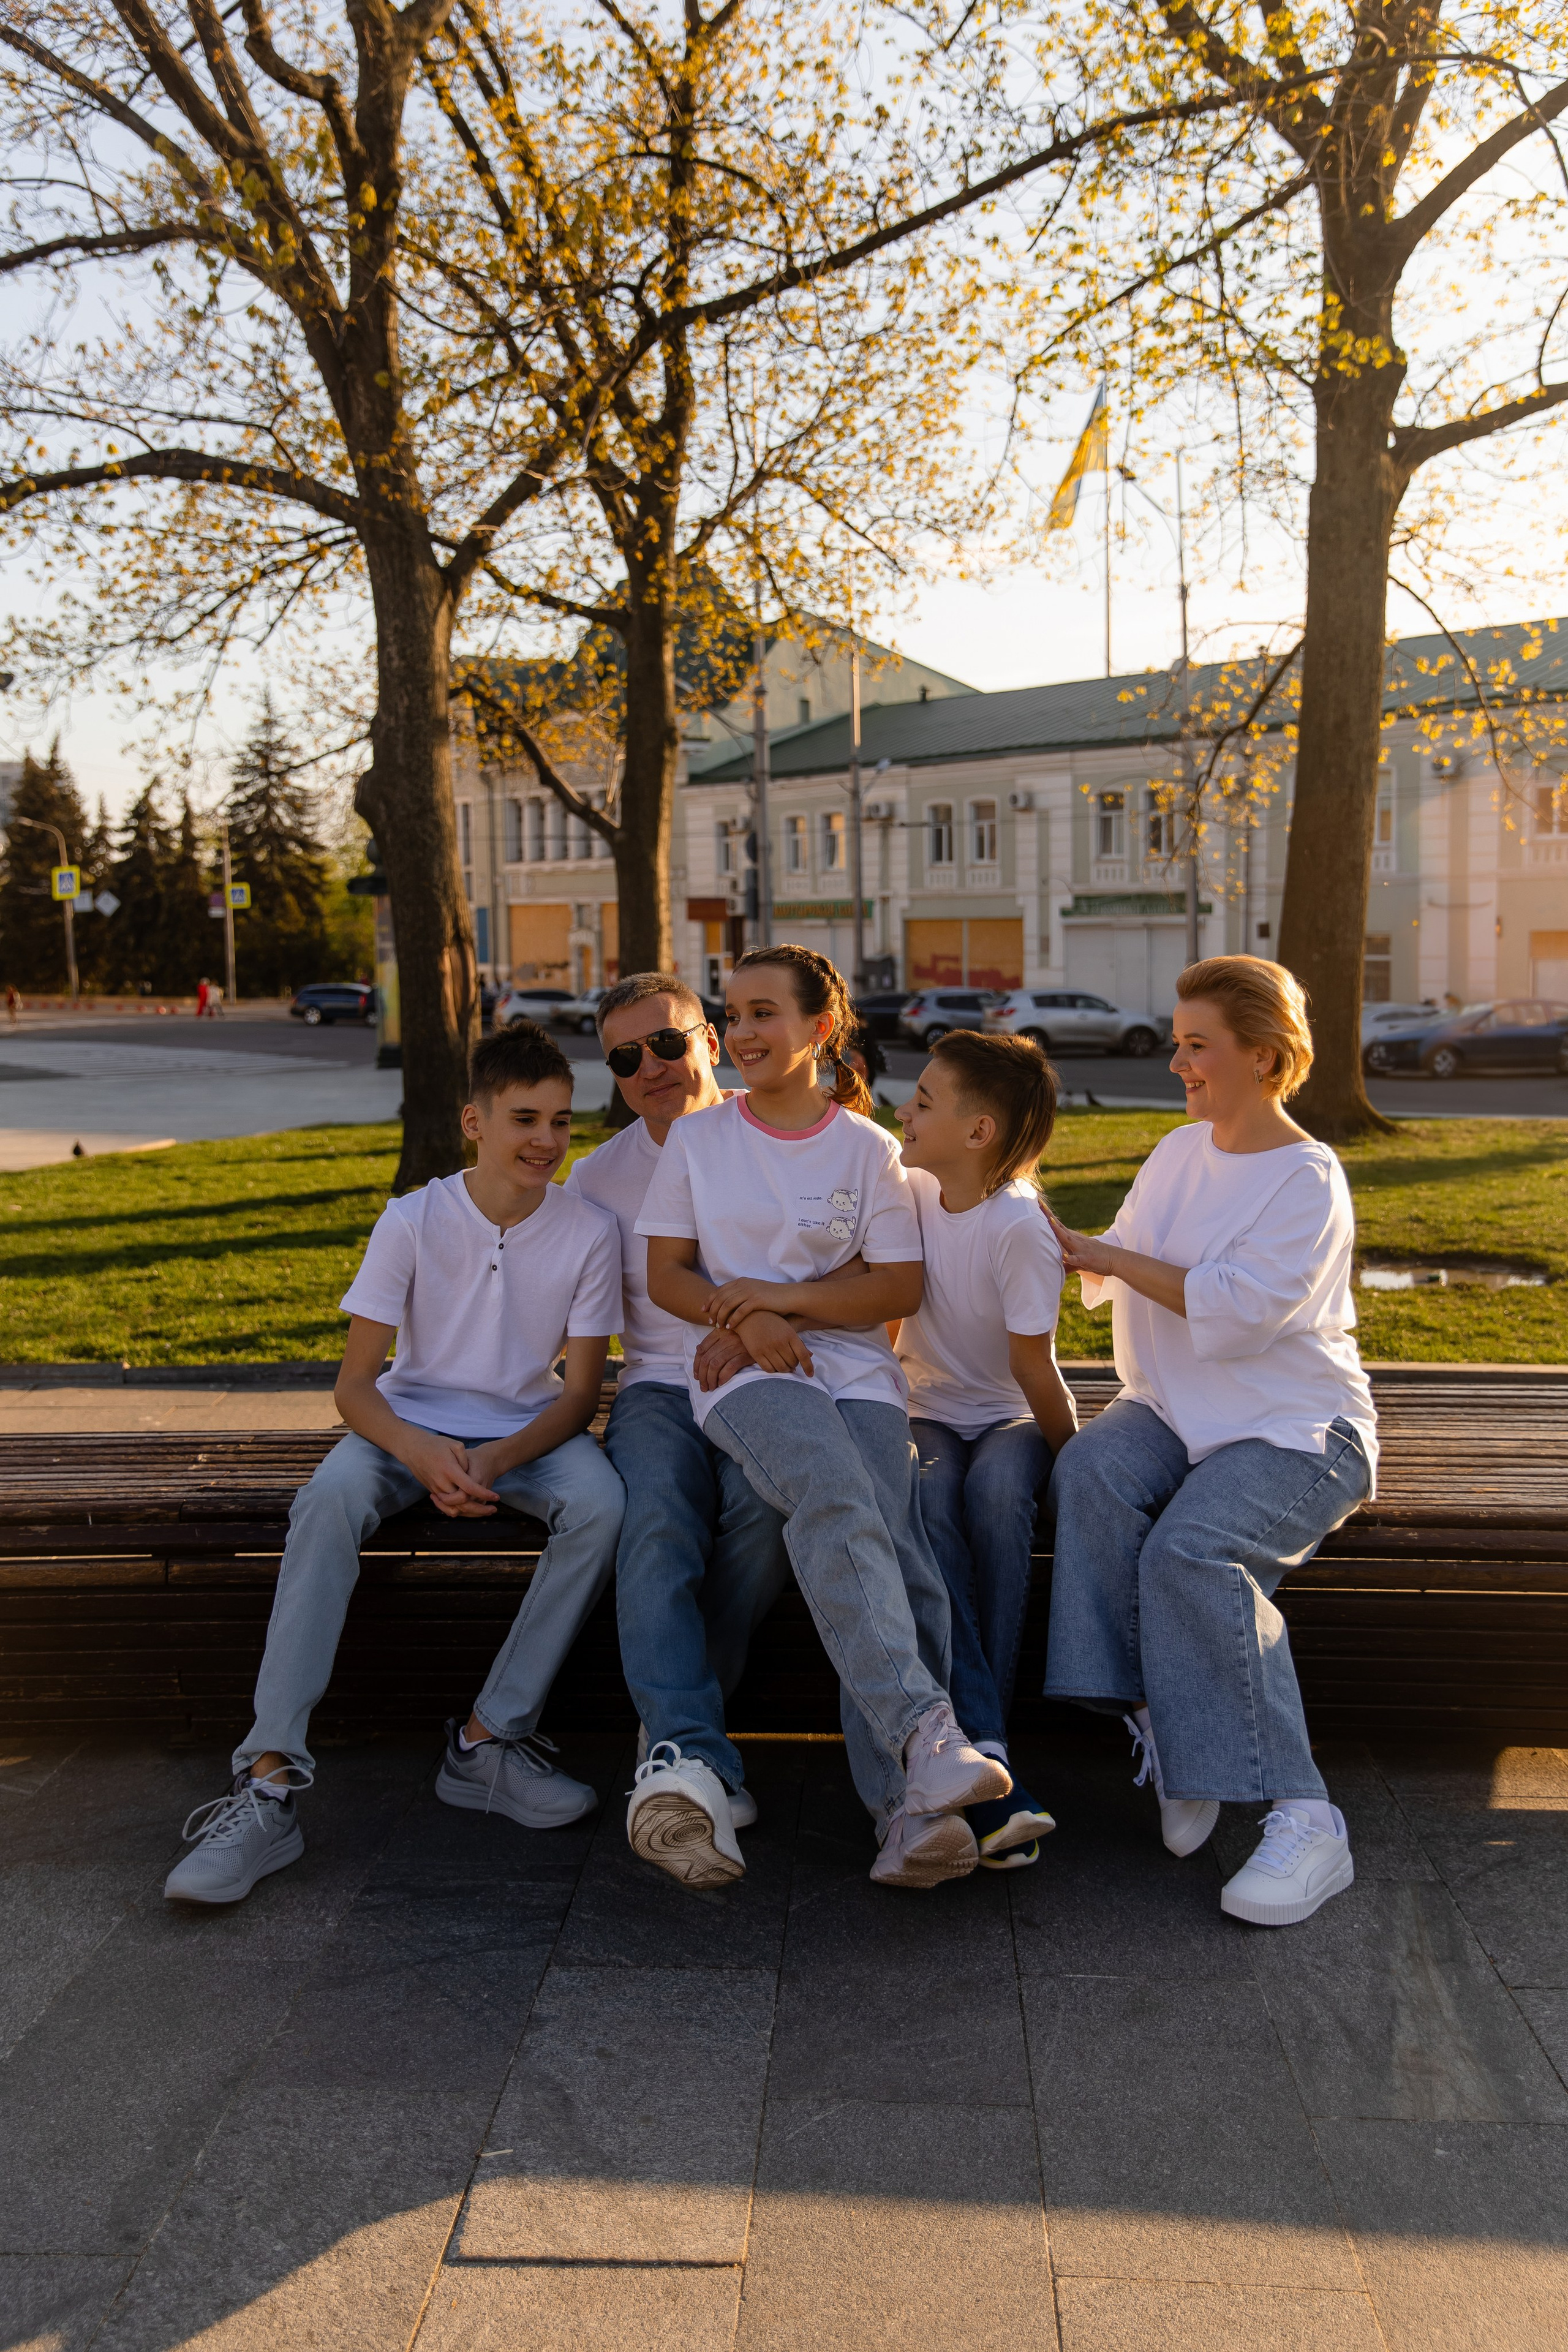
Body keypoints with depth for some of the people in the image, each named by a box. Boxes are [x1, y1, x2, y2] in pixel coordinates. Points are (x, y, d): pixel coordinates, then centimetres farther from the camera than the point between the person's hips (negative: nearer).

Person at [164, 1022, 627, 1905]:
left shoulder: (590, 1231, -8)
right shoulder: (414, 1221, -11)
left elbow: (580, 1392, -6)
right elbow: (356, 1382, -11)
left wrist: (493, 1462, -24)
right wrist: (420, 1452, -32)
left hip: (529, 1427, 1)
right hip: (411, 1421, -1)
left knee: (601, 1505, -31)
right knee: (329, 1500, -32)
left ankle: (490, 1740, -19)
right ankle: (269, 1783, -34)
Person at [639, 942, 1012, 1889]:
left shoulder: (868, 1147, 11)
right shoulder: (698, 1138, 13)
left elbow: (901, 1287, 6)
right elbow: (666, 1274, 10)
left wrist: (785, 1295, -7)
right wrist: (741, 1317, -10)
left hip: (858, 1366, 1)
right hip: (744, 1373, -1)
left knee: (890, 1542, -25)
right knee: (838, 1501, -34)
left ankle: (911, 1806, -29)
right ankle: (923, 1731, -43)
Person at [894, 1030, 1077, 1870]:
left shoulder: (1019, 1226, -18)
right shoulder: (910, 1194, -2)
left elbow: (1033, 1368, -13)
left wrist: (1073, 1460, -10)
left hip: (1010, 1419, -3)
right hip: (927, 1414, 3)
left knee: (996, 1486, -38)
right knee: (926, 1493, -32)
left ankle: (974, 1735, -31)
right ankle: (981, 1754, -39)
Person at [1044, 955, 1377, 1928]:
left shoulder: (1308, 1178, -8)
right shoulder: (1179, 1153, 15)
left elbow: (1238, 1311, -22)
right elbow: (1116, 1275, 24)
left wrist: (1111, 1258, -15)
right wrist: (1061, 1243, 4)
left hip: (1294, 1429, -6)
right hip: (1173, 1412, 6)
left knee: (1191, 1549, -32)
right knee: (1091, 1473, -27)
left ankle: (1303, 1819, -27)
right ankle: (1159, 1724, -24)